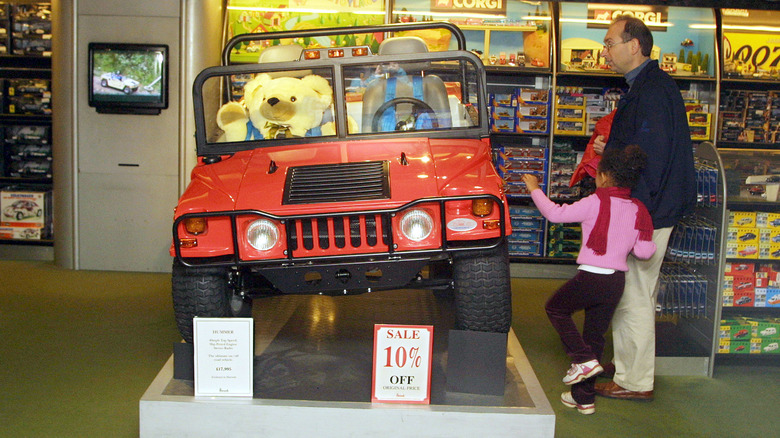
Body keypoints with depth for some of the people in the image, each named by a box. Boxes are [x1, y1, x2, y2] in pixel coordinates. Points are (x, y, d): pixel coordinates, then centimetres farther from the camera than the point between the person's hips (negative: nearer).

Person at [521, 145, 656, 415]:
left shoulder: (596, 203, -12)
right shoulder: (638, 210, 3)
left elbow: (555, 213, -10)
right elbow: (644, 251, 2)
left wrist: (534, 190, 3)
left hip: (591, 277, -6)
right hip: (617, 280, 6)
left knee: (556, 308, 19)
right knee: (595, 334, 16)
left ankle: (584, 359, 4)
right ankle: (584, 398, 24)